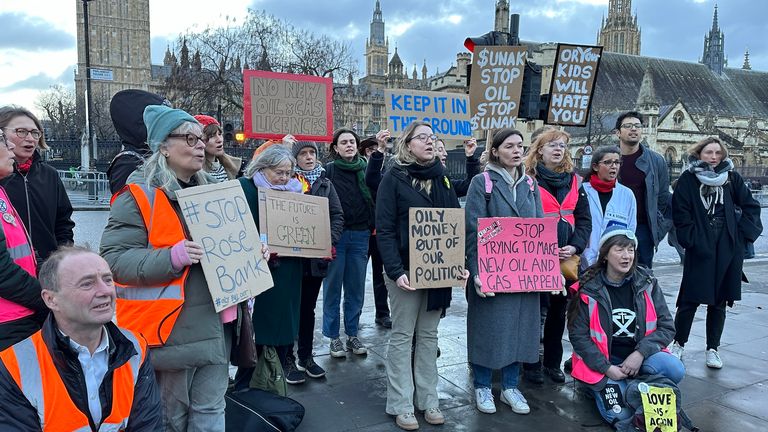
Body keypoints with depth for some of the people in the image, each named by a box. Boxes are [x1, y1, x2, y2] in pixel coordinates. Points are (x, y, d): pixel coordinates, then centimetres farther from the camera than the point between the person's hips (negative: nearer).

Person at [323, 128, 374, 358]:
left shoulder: (365, 168, 9)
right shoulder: (328, 171, 0)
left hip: (360, 235, 3)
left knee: (356, 287, 10)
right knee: (333, 287, 4)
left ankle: (352, 334, 24)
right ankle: (334, 337, 17)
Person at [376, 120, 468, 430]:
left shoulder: (442, 178, 10)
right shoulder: (394, 178, -6)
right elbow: (384, 230, -12)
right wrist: (395, 271, -21)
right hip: (406, 270, -5)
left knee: (428, 335, 13)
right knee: (402, 336, 5)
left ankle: (428, 400, 23)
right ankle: (401, 405, 14)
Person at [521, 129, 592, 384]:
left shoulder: (574, 181, 11)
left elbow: (584, 219, 8)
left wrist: (574, 246, -7)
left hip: (567, 258, 5)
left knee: (558, 311, 13)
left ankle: (553, 362, 27)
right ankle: (531, 364, 16)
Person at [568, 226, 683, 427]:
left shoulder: (647, 282, -1)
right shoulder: (589, 288, -10)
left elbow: (666, 327, -2)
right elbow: (578, 335, -8)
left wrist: (640, 353, -18)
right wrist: (607, 368, -17)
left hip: (639, 355, 3)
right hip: (602, 360, -3)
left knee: (675, 370, -26)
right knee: (620, 414, -22)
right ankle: (596, 385, 10)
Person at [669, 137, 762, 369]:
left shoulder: (732, 178, 7)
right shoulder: (688, 179, 0)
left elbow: (751, 207, 11)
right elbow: (680, 214, -3)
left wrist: (742, 232, 1)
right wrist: (692, 240, -9)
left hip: (729, 251, 3)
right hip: (699, 250, -3)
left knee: (719, 302, 10)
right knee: (689, 300, 1)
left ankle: (712, 348, 21)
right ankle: (678, 344, 16)